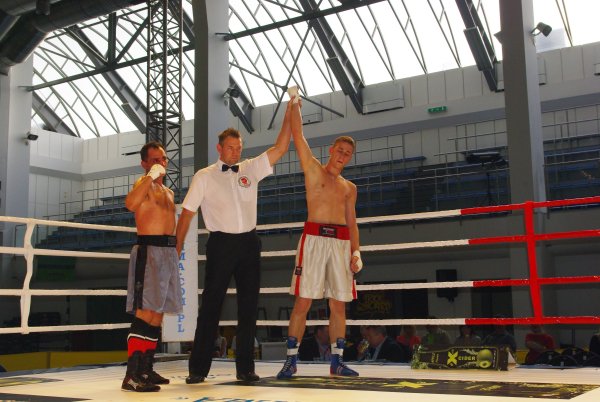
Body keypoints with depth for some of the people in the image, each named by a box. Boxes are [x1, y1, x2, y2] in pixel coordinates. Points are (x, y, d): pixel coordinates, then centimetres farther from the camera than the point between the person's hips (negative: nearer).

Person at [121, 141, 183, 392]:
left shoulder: (168, 192, 23)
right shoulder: (144, 184, -3)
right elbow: (130, 204, -26)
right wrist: (151, 176, -23)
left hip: (168, 251, 9)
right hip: (149, 250, -9)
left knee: (157, 314, 10)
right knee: (145, 313, -15)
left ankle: (146, 370, 17)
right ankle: (131, 375, -17)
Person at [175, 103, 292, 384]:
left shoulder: (251, 169, 10)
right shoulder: (204, 177, 2)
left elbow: (280, 148, 6)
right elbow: (187, 213, 3)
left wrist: (289, 114, 0)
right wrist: (177, 248, -1)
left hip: (248, 244, 3)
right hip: (221, 244, -3)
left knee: (248, 307, 5)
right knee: (211, 306, -2)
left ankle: (245, 368, 12)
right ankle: (198, 369, 4)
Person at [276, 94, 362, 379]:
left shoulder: (349, 187, 20)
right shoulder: (313, 170, 9)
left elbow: (352, 223, 17)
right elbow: (297, 135, 2)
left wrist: (356, 251, 5)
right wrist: (295, 103, 6)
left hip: (341, 242, 4)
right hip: (314, 237, -4)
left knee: (339, 304, 4)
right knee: (303, 301, -6)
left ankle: (337, 361, 11)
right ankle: (291, 360, -1)